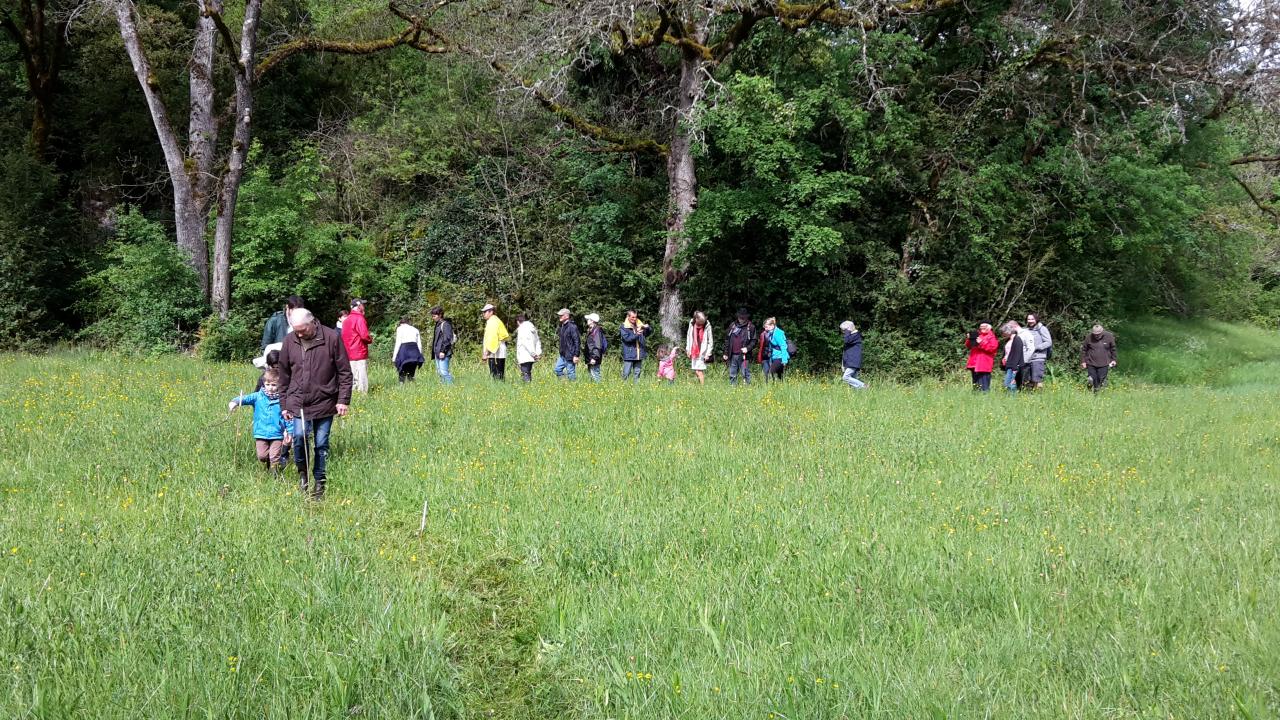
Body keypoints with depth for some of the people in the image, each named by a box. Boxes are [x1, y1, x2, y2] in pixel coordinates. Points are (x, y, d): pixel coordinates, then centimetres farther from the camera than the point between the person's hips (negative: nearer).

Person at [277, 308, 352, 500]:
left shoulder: (332, 339, -7)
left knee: (321, 444, 4)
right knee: (299, 436, -16)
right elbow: (284, 375, 11)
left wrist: (343, 400, -7)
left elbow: (344, 372, -3)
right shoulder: (289, 342, 2)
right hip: (298, 403, 1)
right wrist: (284, 405, 10)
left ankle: (319, 483, 19)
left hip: (325, 403, -1)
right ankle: (302, 472, 9)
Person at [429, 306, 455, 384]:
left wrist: (443, 351, -21)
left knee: (444, 372, -15)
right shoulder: (438, 325, 19)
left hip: (443, 354, -10)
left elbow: (447, 339, -17)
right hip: (437, 353, 10)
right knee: (439, 372, 8)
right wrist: (434, 352, 19)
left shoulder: (445, 325, -10)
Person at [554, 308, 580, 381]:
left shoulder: (572, 327, -16)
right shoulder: (561, 327, 10)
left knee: (571, 374, -3)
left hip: (570, 356, -9)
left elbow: (577, 341, -19)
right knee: (558, 370, 10)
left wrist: (576, 355, -21)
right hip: (562, 355, 9)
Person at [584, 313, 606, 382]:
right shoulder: (590, 330, 16)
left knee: (595, 375, -9)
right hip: (590, 358, 10)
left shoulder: (596, 330, -15)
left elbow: (597, 346, -21)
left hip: (594, 359, -10)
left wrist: (594, 357, -24)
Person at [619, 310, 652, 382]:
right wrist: (636, 334, -27)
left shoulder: (640, 325, 12)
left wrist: (647, 327, -13)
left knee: (637, 373, 8)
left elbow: (650, 332, 10)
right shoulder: (624, 327, -2)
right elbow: (626, 338, -14)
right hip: (629, 355, -5)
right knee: (626, 373, -5)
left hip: (639, 355, 5)